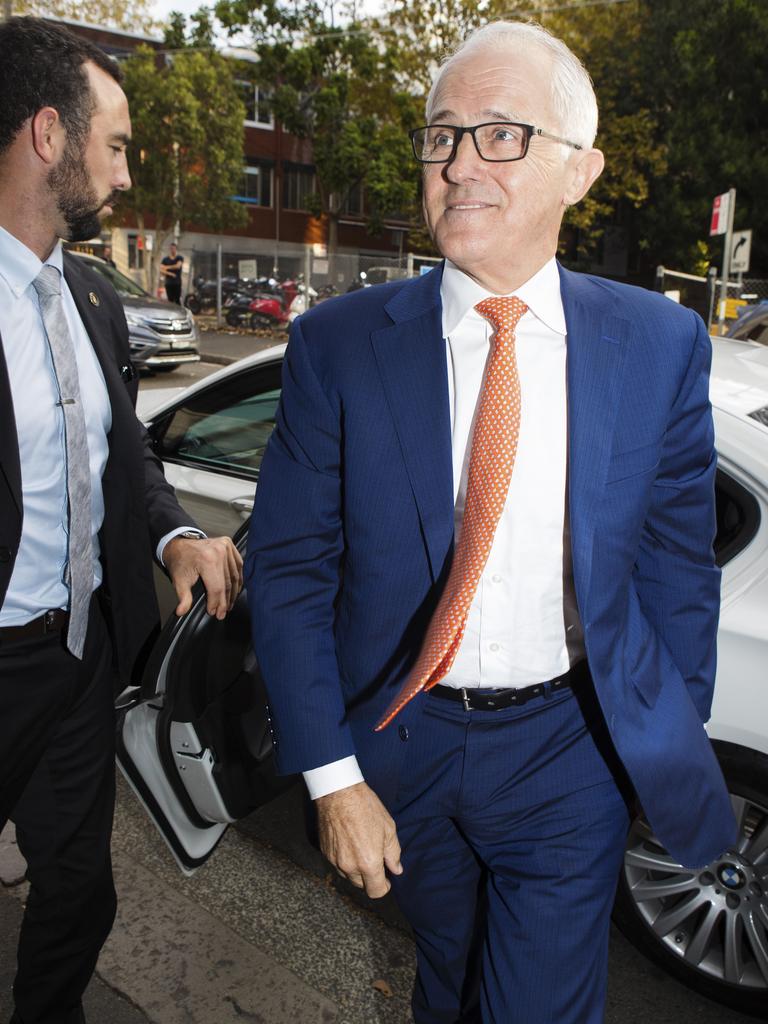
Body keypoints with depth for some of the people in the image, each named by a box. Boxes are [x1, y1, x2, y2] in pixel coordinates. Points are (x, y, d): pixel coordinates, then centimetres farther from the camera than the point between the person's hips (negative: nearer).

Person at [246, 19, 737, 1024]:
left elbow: (678, 565, -1)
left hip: (570, 751, -1)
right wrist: (331, 774, -10)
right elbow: (288, 568, -9)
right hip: (401, 742, 2)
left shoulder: (662, 345, -8)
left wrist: (676, 752, 5)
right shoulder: (338, 344, -11)